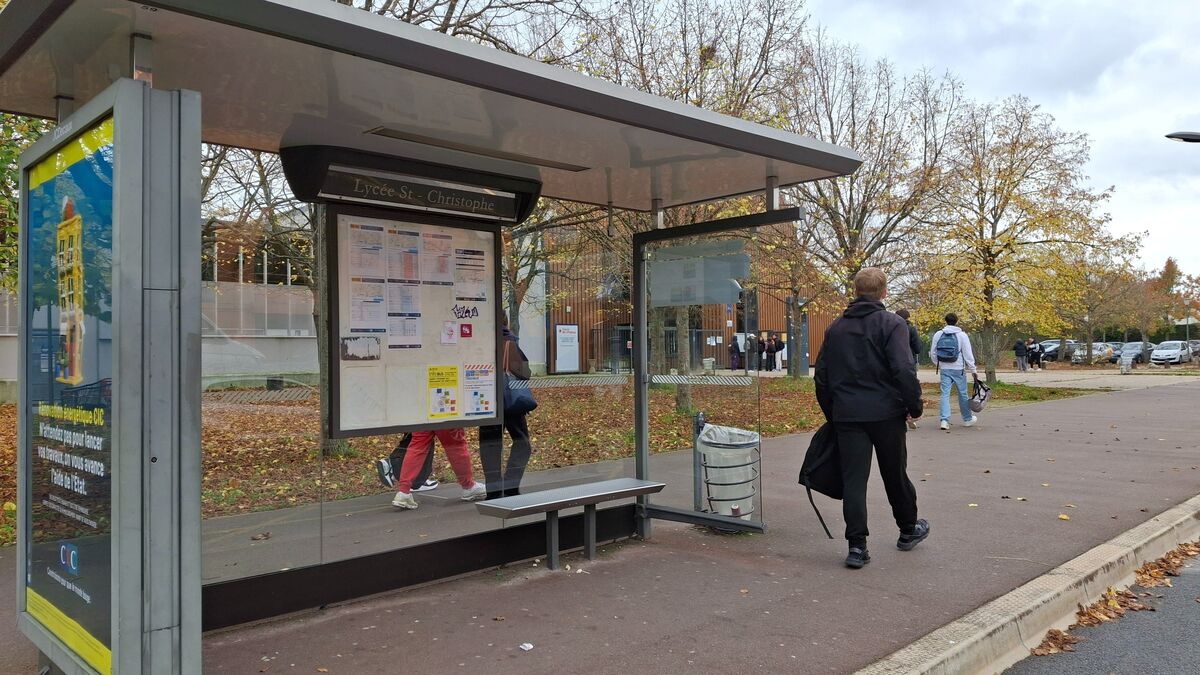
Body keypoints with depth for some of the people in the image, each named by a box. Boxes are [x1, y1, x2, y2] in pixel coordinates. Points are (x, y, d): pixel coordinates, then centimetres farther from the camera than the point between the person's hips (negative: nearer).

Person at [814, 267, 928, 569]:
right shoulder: (892, 324, -7)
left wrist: (831, 413, 20)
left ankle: (857, 546, -2)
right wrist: (915, 406, -4)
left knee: (853, 479, 2)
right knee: (895, 475, 14)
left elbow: (822, 375, 11)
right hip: (886, 413, -2)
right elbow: (903, 370, -16)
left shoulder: (836, 327, 9)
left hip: (847, 416, 3)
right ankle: (908, 530, 34)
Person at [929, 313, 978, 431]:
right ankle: (967, 419, 24)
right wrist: (973, 369, 2)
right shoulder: (962, 335, -6)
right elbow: (968, 354, -5)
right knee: (963, 394, 10)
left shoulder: (938, 335, 3)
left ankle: (944, 420, -11)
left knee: (945, 393, 1)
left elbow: (933, 353, 8)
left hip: (944, 369, 2)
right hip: (958, 369, -2)